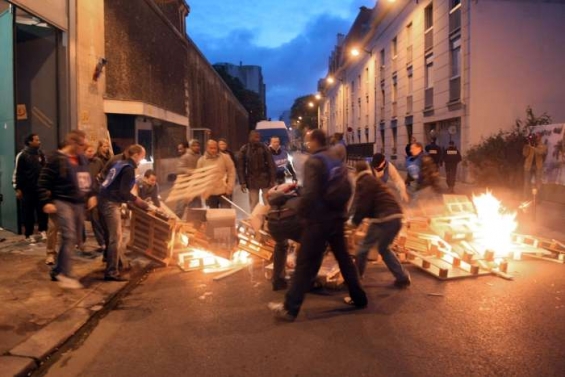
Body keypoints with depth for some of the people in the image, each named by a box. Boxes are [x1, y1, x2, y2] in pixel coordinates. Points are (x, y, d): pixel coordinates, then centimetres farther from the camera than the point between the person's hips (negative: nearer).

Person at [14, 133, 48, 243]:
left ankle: (43, 231, 15)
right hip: (27, 189, -4)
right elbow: (18, 173, -5)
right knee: (28, 212, 3)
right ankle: (29, 234, 12)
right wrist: (18, 189, -8)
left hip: (40, 188, 4)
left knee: (42, 211, 2)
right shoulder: (22, 155, -6)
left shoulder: (41, 154, 9)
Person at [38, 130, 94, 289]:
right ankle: (65, 275, -9)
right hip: (63, 202, -8)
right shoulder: (56, 159, -10)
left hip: (79, 203, 8)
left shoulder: (82, 159, 11)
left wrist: (91, 195, 12)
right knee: (69, 237, -17)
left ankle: (57, 271, 24)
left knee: (75, 239, 10)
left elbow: (87, 179, 23)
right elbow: (43, 183, -10)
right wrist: (46, 202, -16)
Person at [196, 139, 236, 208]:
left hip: (224, 192, -2)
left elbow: (231, 172, -1)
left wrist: (230, 187, -8)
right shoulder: (201, 160, 1)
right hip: (209, 193, 2)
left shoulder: (225, 157, -4)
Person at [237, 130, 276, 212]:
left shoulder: (264, 148, -4)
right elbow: (240, 167, -1)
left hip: (265, 179, 0)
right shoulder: (244, 149, -3)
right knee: (253, 203, 7)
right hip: (252, 180, 1)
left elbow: (271, 165, -3)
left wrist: (272, 180, -7)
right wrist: (242, 182, -6)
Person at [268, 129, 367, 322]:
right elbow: (347, 188, 18)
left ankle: (289, 308, 2)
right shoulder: (337, 159, 11)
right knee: (344, 258, 19)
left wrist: (300, 213, -9)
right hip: (337, 217, 8)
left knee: (305, 264, -4)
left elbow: (310, 193, -23)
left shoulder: (314, 161, -14)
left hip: (319, 220, -8)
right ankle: (358, 297, 28)